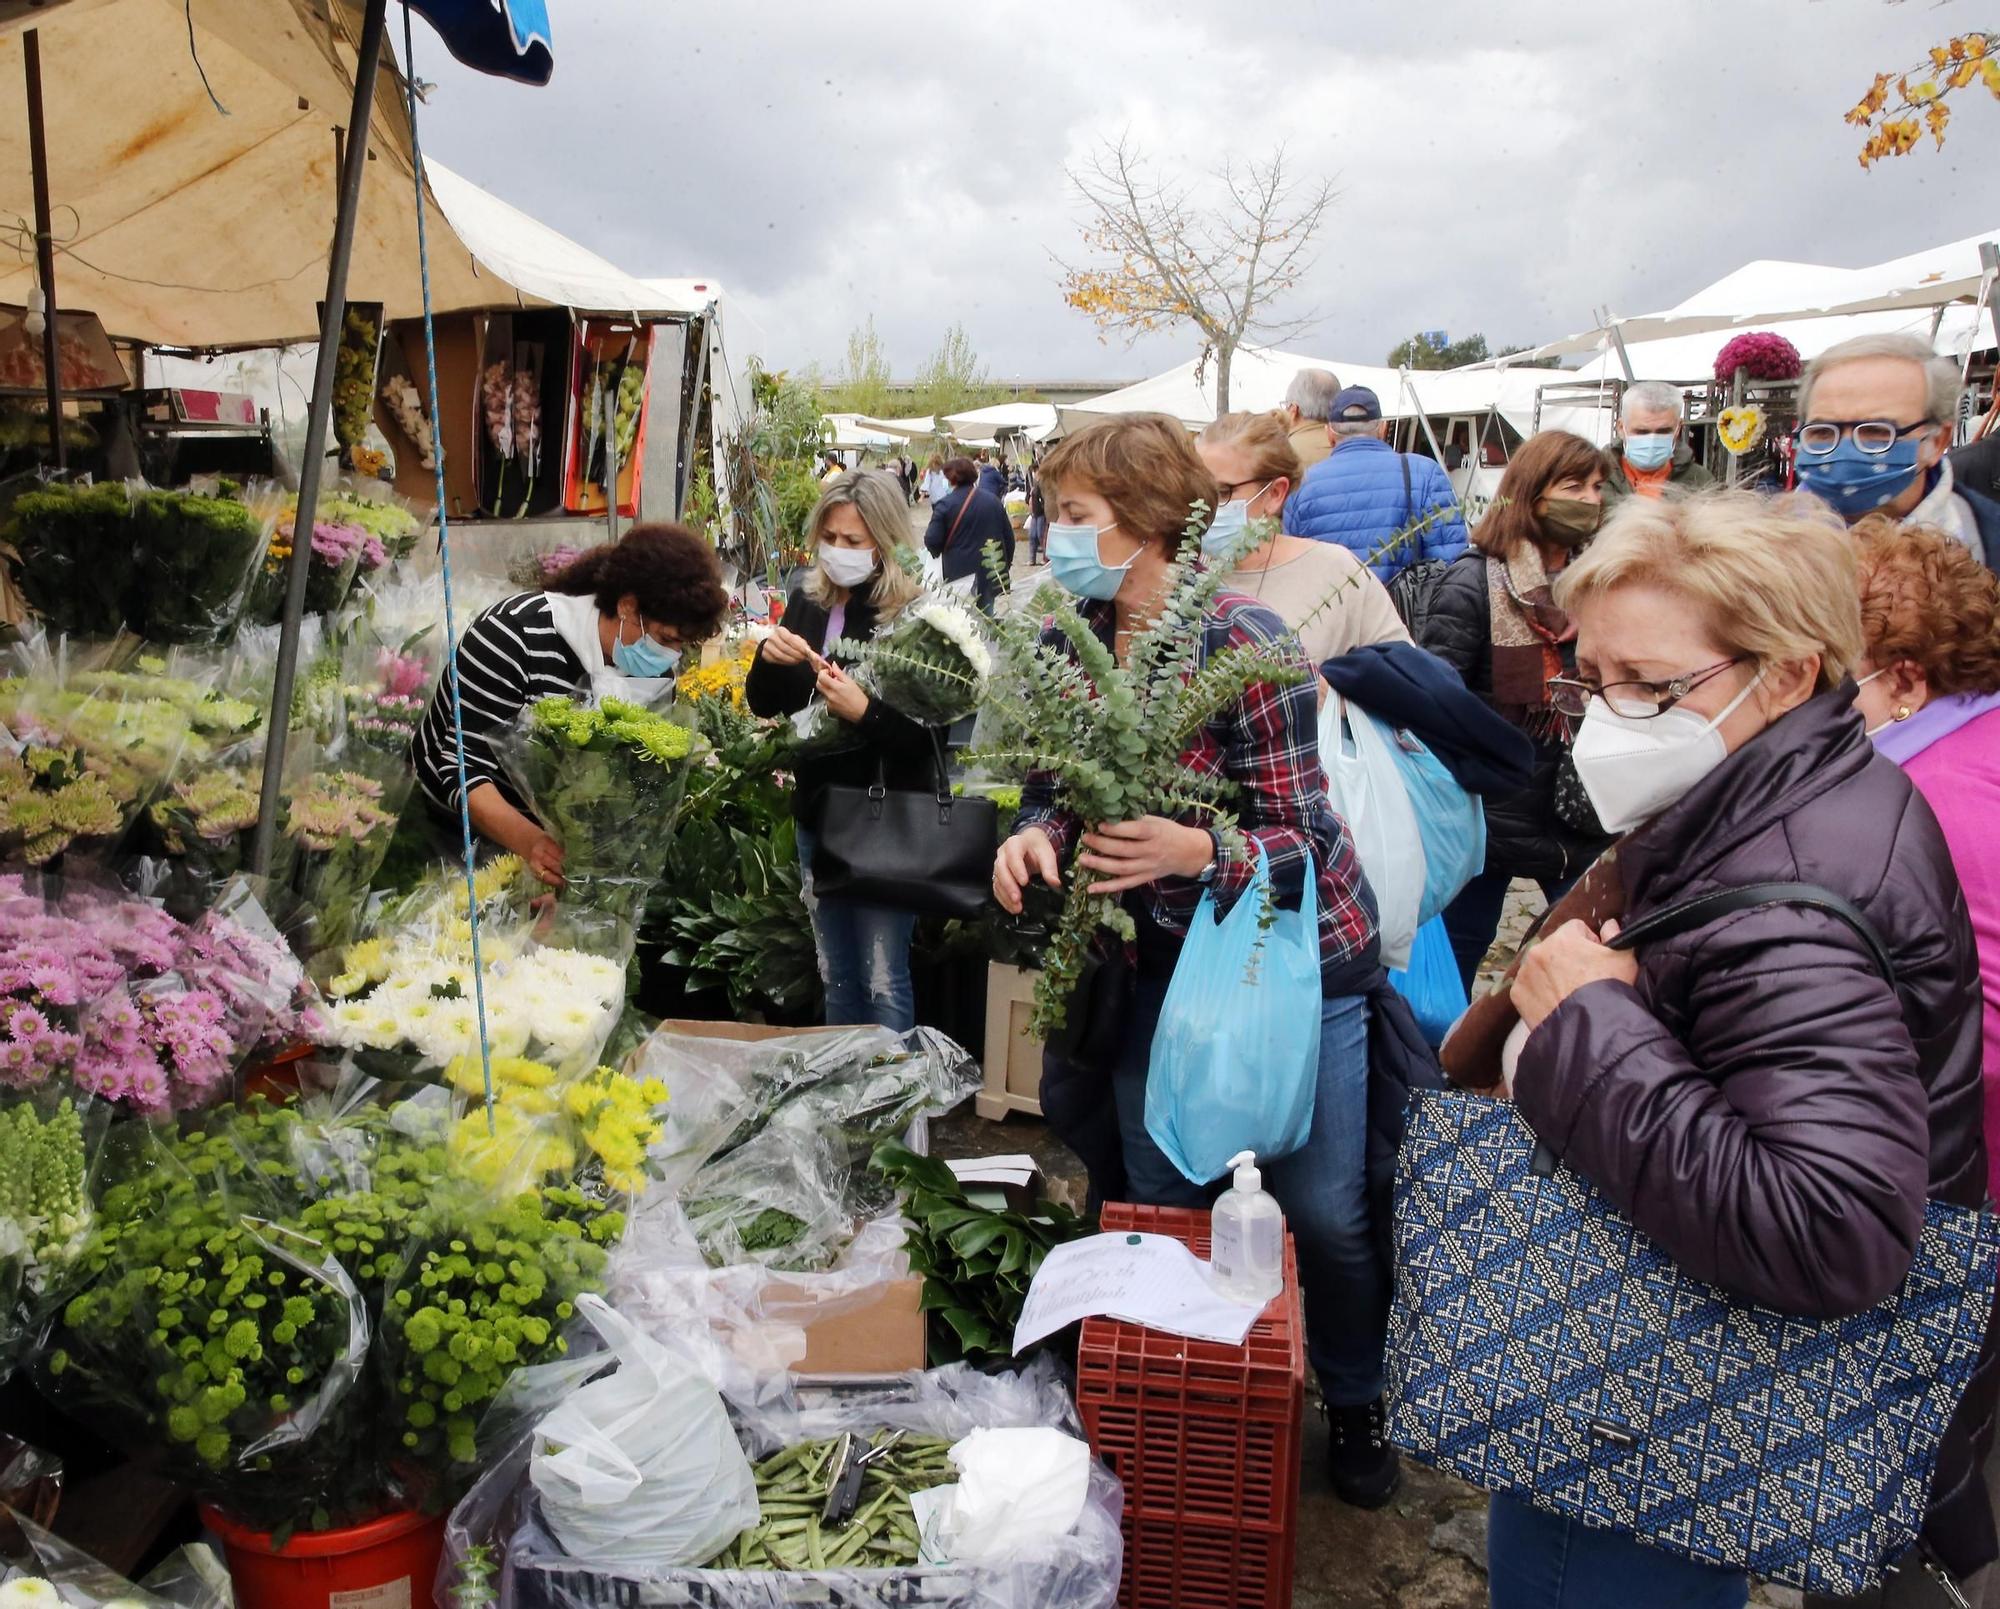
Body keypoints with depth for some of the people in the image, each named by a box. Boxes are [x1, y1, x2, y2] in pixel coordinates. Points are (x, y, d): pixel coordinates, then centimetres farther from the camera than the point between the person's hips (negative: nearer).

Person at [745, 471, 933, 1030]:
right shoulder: (807, 603, 4)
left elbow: (931, 733, -15)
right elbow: (765, 706, 11)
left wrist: (866, 712, -31)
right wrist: (768, 659, -9)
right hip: (817, 810, 6)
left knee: (883, 981, 0)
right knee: (835, 975, 18)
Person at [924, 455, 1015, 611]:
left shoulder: (945, 505, -10)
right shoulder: (993, 501, 4)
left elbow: (932, 541, -14)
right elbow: (1008, 537, 7)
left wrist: (937, 552, 8)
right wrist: (1005, 565, 18)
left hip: (958, 574, -4)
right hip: (990, 574, 4)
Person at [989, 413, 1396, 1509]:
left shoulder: (1244, 646, -22)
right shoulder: (1076, 642, -4)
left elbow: (1306, 839, -19)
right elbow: (1059, 782, 4)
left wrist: (1196, 851, -38)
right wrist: (1037, 833, -19)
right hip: (1164, 953, 5)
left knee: (1322, 1212, 5)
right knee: (1158, 1203, 13)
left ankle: (1356, 1406, 32)